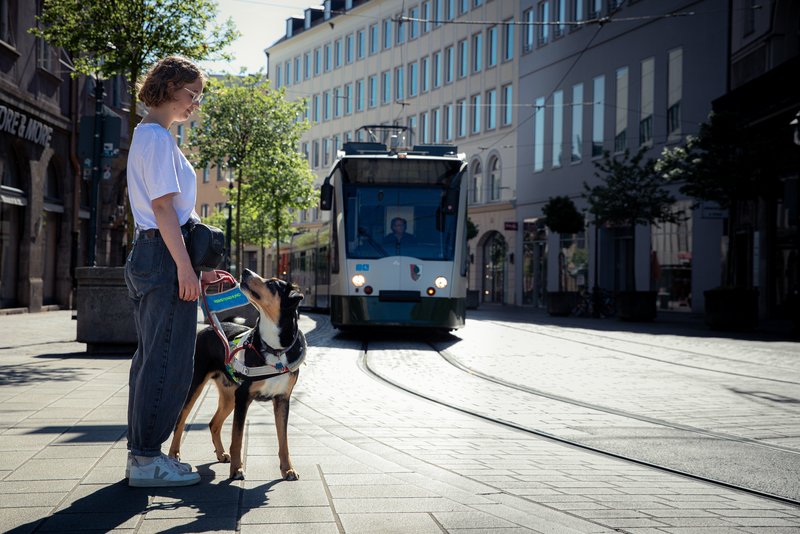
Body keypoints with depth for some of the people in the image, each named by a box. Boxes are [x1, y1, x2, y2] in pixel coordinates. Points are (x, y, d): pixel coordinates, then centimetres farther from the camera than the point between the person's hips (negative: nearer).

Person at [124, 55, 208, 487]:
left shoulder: (147, 135, 21)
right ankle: (147, 459, -5)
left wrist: (183, 261, 23)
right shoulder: (158, 137, -11)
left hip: (148, 253, 11)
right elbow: (164, 207, -18)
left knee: (151, 357, 13)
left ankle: (142, 453, 18)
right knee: (168, 361, -8)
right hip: (166, 255, -11)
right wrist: (184, 266, -20)